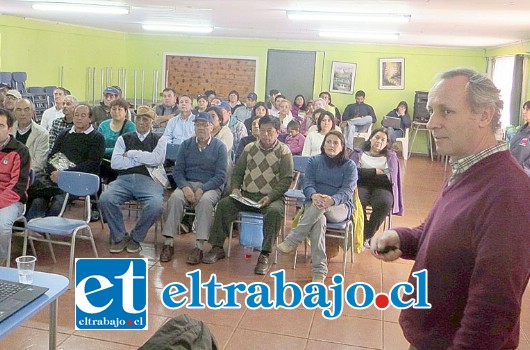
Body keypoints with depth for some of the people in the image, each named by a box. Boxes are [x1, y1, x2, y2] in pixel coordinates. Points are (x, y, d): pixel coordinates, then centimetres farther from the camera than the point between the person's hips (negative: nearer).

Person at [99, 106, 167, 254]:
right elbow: (115, 163, 3)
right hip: (124, 179, 2)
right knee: (105, 199, -28)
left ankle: (135, 238, -5)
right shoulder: (124, 139, 19)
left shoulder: (160, 139, 16)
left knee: (156, 205, -32)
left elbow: (157, 159, -5)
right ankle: (119, 237, -4)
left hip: (148, 180, -1)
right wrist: (143, 160, -1)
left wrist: (131, 154, 0)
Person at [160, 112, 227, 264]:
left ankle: (199, 247, -33)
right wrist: (185, 187, -15)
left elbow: (220, 176, -5)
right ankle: (168, 243, -27)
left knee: (205, 200, -35)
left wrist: (202, 189, -18)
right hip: (187, 184, 3)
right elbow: (177, 171, 5)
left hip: (211, 187, -2)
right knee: (175, 198, -29)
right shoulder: (186, 145, 11)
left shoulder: (219, 146, 1)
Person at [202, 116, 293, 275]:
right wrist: (235, 188, -4)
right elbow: (237, 172, 16)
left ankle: (265, 255, -27)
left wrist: (270, 197, -17)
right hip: (245, 195, 3)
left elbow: (286, 179, -5)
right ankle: (217, 247, -9)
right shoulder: (250, 148, 11)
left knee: (275, 211, -35)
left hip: (271, 197, -3)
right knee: (224, 204, -19)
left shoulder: (284, 151, 1)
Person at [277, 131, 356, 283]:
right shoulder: (314, 161, 11)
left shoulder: (349, 165, 5)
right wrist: (313, 195, -29)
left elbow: (347, 190, -9)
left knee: (321, 207, -38)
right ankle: (319, 271, -41)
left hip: (341, 207, -1)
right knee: (319, 220, -37)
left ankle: (292, 241, -34)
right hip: (313, 204, 1)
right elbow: (307, 184, -2)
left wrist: (332, 200, -34)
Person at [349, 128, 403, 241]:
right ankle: (366, 234, -17)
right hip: (361, 185, -1)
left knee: (384, 203, -34)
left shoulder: (391, 156, 20)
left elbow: (390, 178, 4)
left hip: (381, 187, 1)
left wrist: (365, 174, 0)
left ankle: (367, 235, -18)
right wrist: (375, 172, -3)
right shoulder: (358, 153, 16)